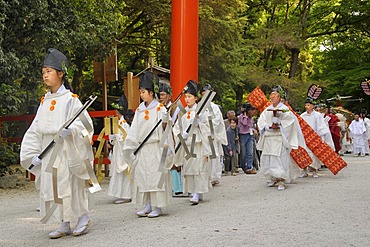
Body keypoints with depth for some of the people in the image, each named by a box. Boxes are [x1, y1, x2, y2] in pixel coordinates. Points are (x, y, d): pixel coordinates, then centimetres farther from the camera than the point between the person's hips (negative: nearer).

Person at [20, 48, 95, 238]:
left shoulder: (70, 99, -5)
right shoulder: (44, 101, 12)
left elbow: (84, 122, -11)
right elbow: (36, 129, 13)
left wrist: (71, 130, -30)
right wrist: (33, 153, 6)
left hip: (67, 150, -6)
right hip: (49, 152, 6)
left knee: (71, 185, -4)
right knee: (52, 186, 7)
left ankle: (83, 218, 15)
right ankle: (64, 225, 17)